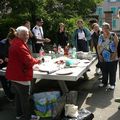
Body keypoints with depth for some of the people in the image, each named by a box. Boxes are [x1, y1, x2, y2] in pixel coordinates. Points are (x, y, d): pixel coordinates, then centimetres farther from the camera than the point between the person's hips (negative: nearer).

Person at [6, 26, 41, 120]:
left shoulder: (15, 43, 11)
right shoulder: (20, 46, -24)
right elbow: (29, 60, -25)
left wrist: (33, 62, 9)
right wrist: (37, 61, -6)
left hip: (14, 75, 11)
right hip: (21, 76, -11)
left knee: (18, 95, 21)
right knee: (25, 98, 3)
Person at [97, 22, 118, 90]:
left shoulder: (113, 35, -4)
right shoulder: (100, 37, 7)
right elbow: (98, 47, 12)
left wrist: (115, 53, -15)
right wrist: (99, 55, 1)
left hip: (112, 58, -3)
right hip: (103, 58, 3)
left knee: (112, 71, 4)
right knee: (104, 71, 11)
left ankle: (112, 84, 17)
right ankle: (104, 82, 27)